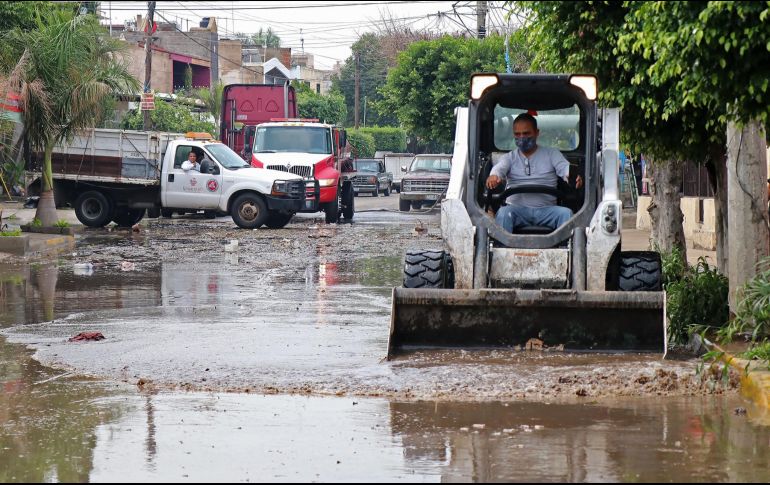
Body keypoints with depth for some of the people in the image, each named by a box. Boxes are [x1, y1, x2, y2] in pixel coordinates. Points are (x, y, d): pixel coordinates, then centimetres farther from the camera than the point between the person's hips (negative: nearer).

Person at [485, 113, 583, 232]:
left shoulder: (551, 154, 17)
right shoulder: (510, 157, 18)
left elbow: (564, 167, -1)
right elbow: (499, 168, -3)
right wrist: (494, 176, -31)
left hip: (546, 209, 0)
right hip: (517, 208, 0)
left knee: (566, 213, -30)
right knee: (503, 213, -33)